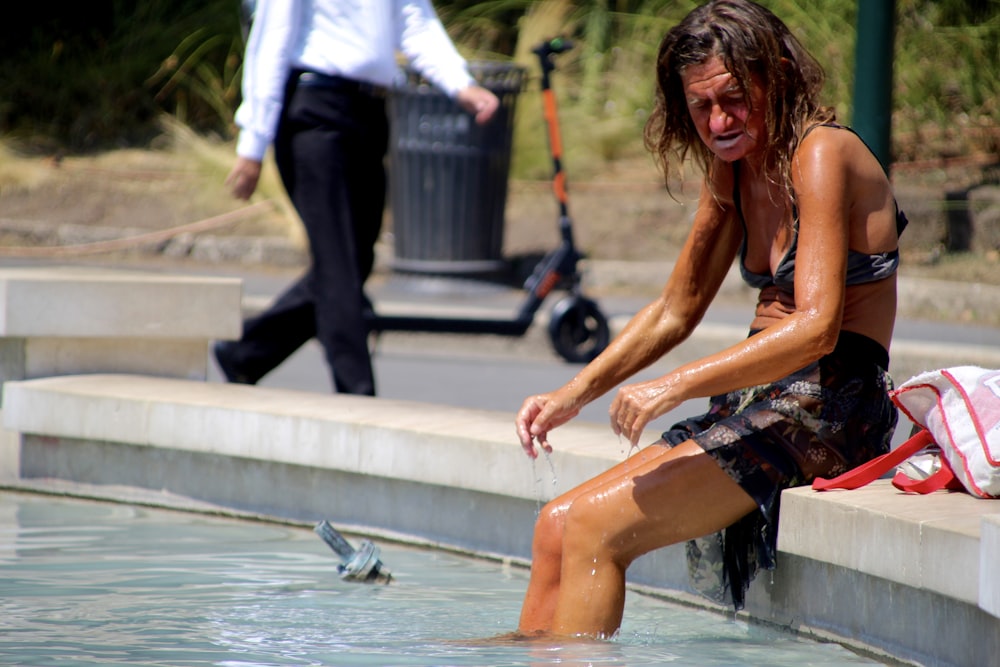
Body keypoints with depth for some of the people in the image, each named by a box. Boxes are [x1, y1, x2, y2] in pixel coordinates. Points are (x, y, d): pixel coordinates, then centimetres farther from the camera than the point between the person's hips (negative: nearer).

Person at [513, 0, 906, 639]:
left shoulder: (822, 154, -14)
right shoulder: (732, 172, 13)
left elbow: (816, 328, -24)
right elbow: (673, 313, 20)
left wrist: (677, 386, -28)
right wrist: (575, 393, 7)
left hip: (826, 414, -9)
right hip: (758, 405, 9)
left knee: (595, 527, -18)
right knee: (557, 527, 0)